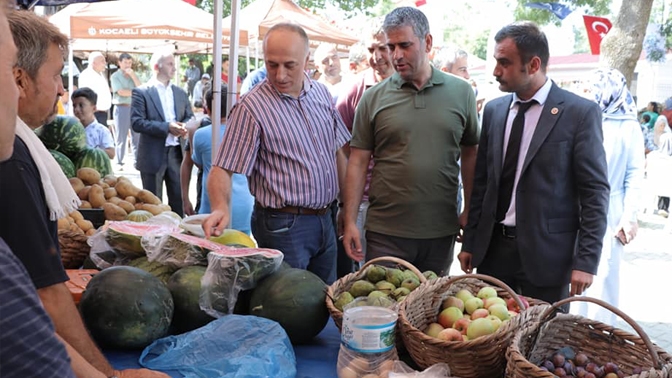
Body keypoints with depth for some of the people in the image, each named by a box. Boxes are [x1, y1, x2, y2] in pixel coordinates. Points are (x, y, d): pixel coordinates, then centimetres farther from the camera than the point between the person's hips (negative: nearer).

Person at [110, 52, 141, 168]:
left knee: (137, 136, 5)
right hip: (122, 108, -4)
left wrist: (133, 75, -6)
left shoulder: (133, 75, 15)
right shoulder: (115, 76, 0)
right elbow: (121, 92, -11)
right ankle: (119, 163, 5)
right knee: (121, 137, -1)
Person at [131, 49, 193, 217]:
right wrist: (166, 127, -20)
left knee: (178, 199, 8)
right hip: (153, 155, -4)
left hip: (176, 152, 4)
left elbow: (190, 117, 14)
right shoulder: (141, 92, -3)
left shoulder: (181, 93, 14)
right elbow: (136, 122, -12)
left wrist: (184, 127, -10)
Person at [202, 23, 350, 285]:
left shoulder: (322, 94, 5)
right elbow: (223, 169, -16)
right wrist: (221, 208, -35)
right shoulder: (251, 107, -15)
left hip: (325, 220, 7)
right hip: (284, 225, -6)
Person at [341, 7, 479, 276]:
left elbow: (470, 155, 8)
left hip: (442, 231, 2)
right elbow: (358, 162, 0)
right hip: (385, 232, -1)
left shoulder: (461, 92, 2)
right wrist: (350, 221, -5)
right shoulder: (373, 98, -1)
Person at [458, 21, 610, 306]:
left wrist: (586, 260, -12)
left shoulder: (580, 113, -8)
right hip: (492, 248, 4)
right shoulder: (493, 110, 6)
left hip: (547, 255, -4)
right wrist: (470, 242, 10)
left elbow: (595, 192, -8)